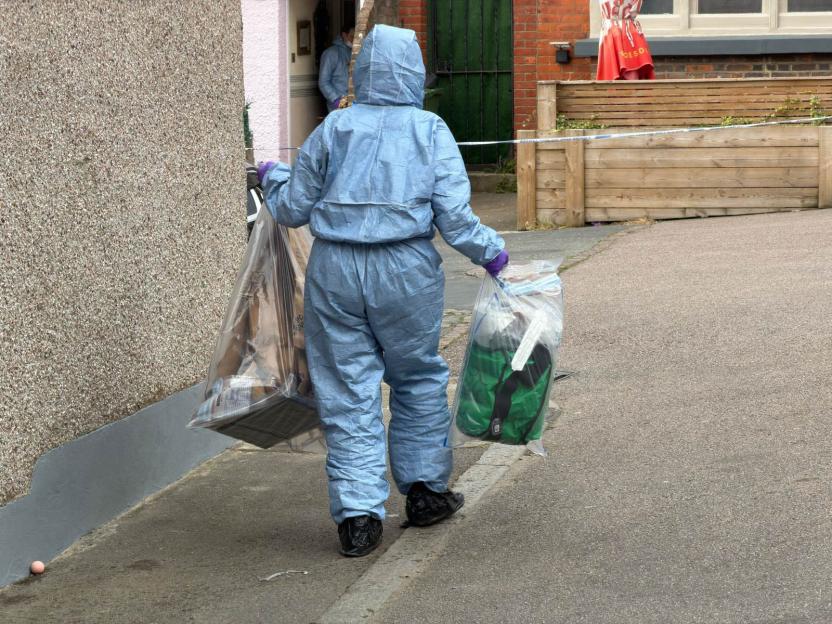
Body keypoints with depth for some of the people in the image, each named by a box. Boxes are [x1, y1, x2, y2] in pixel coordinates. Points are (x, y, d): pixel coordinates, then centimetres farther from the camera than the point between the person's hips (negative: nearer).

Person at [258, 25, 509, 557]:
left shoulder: (333, 129, 4)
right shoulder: (431, 131, 0)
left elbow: (292, 209, 9)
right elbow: (454, 216, -7)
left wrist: (274, 177, 29)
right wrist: (490, 251, 10)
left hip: (335, 272, 1)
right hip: (406, 273, -1)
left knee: (348, 393, 6)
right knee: (420, 379, 19)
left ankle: (358, 513, 2)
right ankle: (425, 489, 27)